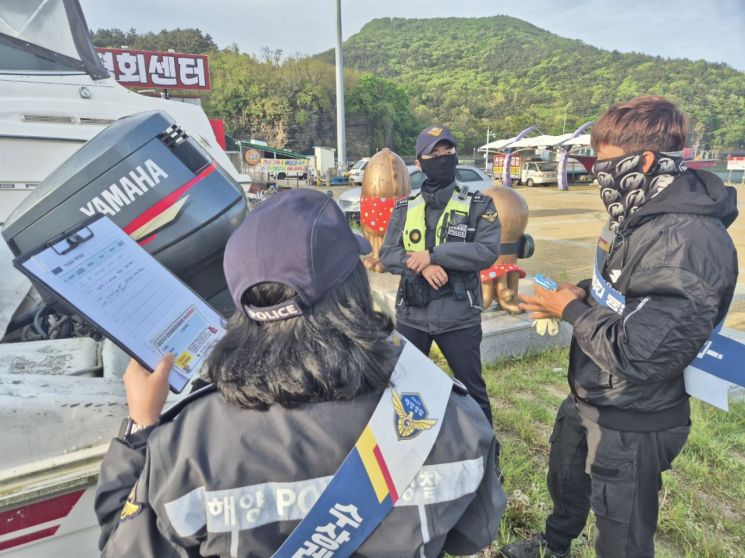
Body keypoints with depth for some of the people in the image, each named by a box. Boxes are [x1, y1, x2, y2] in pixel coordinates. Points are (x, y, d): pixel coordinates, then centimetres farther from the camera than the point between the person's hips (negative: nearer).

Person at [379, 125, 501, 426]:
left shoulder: (479, 204, -2)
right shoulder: (405, 207, 5)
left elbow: (488, 251, -15)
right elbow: (387, 255, -1)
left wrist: (433, 254, -20)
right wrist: (419, 264, -20)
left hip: (459, 315, -2)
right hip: (411, 314, 3)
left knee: (472, 388, 13)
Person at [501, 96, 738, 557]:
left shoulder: (689, 241, -30)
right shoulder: (647, 218, 2)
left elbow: (637, 354, -34)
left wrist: (572, 310, -19)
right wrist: (575, 301, -4)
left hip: (631, 425, -10)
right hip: (590, 400, 10)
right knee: (565, 480, 32)